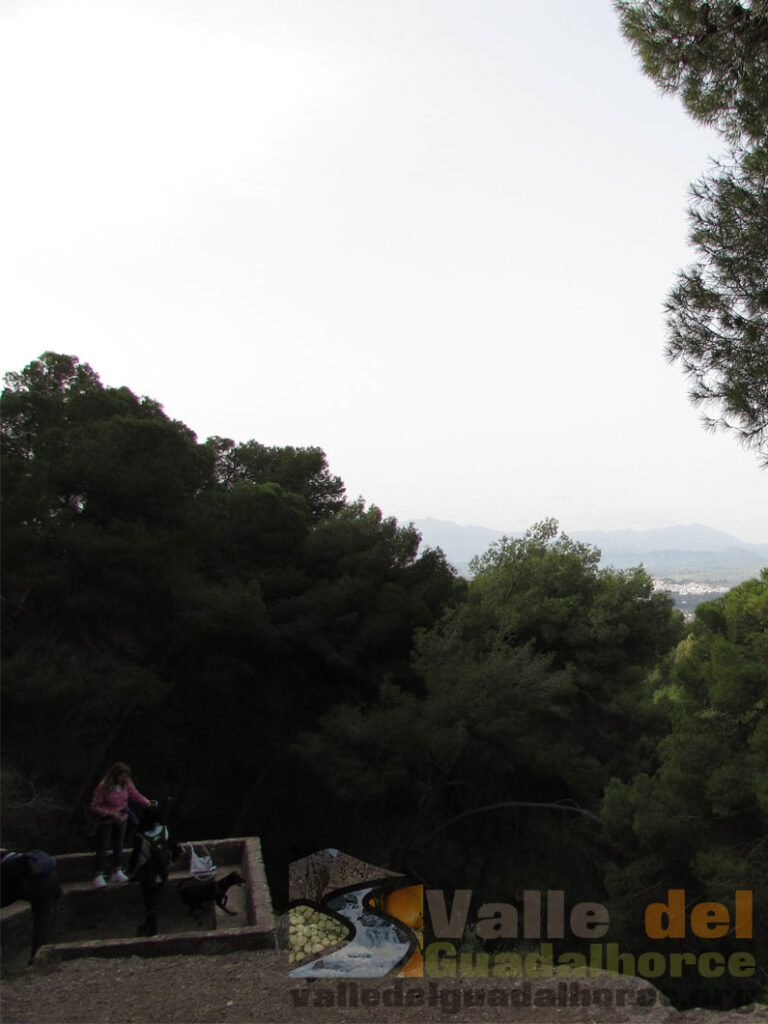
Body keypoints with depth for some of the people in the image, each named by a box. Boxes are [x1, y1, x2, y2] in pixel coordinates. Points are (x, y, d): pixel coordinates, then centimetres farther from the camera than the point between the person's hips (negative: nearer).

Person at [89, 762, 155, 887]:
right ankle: (99, 875, 16)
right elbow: (94, 806, -20)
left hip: (121, 819, 5)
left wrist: (147, 802, -16)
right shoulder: (103, 787, -26)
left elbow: (135, 795, 1)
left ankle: (117, 872, 31)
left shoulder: (127, 784, -11)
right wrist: (110, 813, -30)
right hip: (105, 821, -5)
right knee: (102, 848, 3)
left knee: (119, 846, 15)